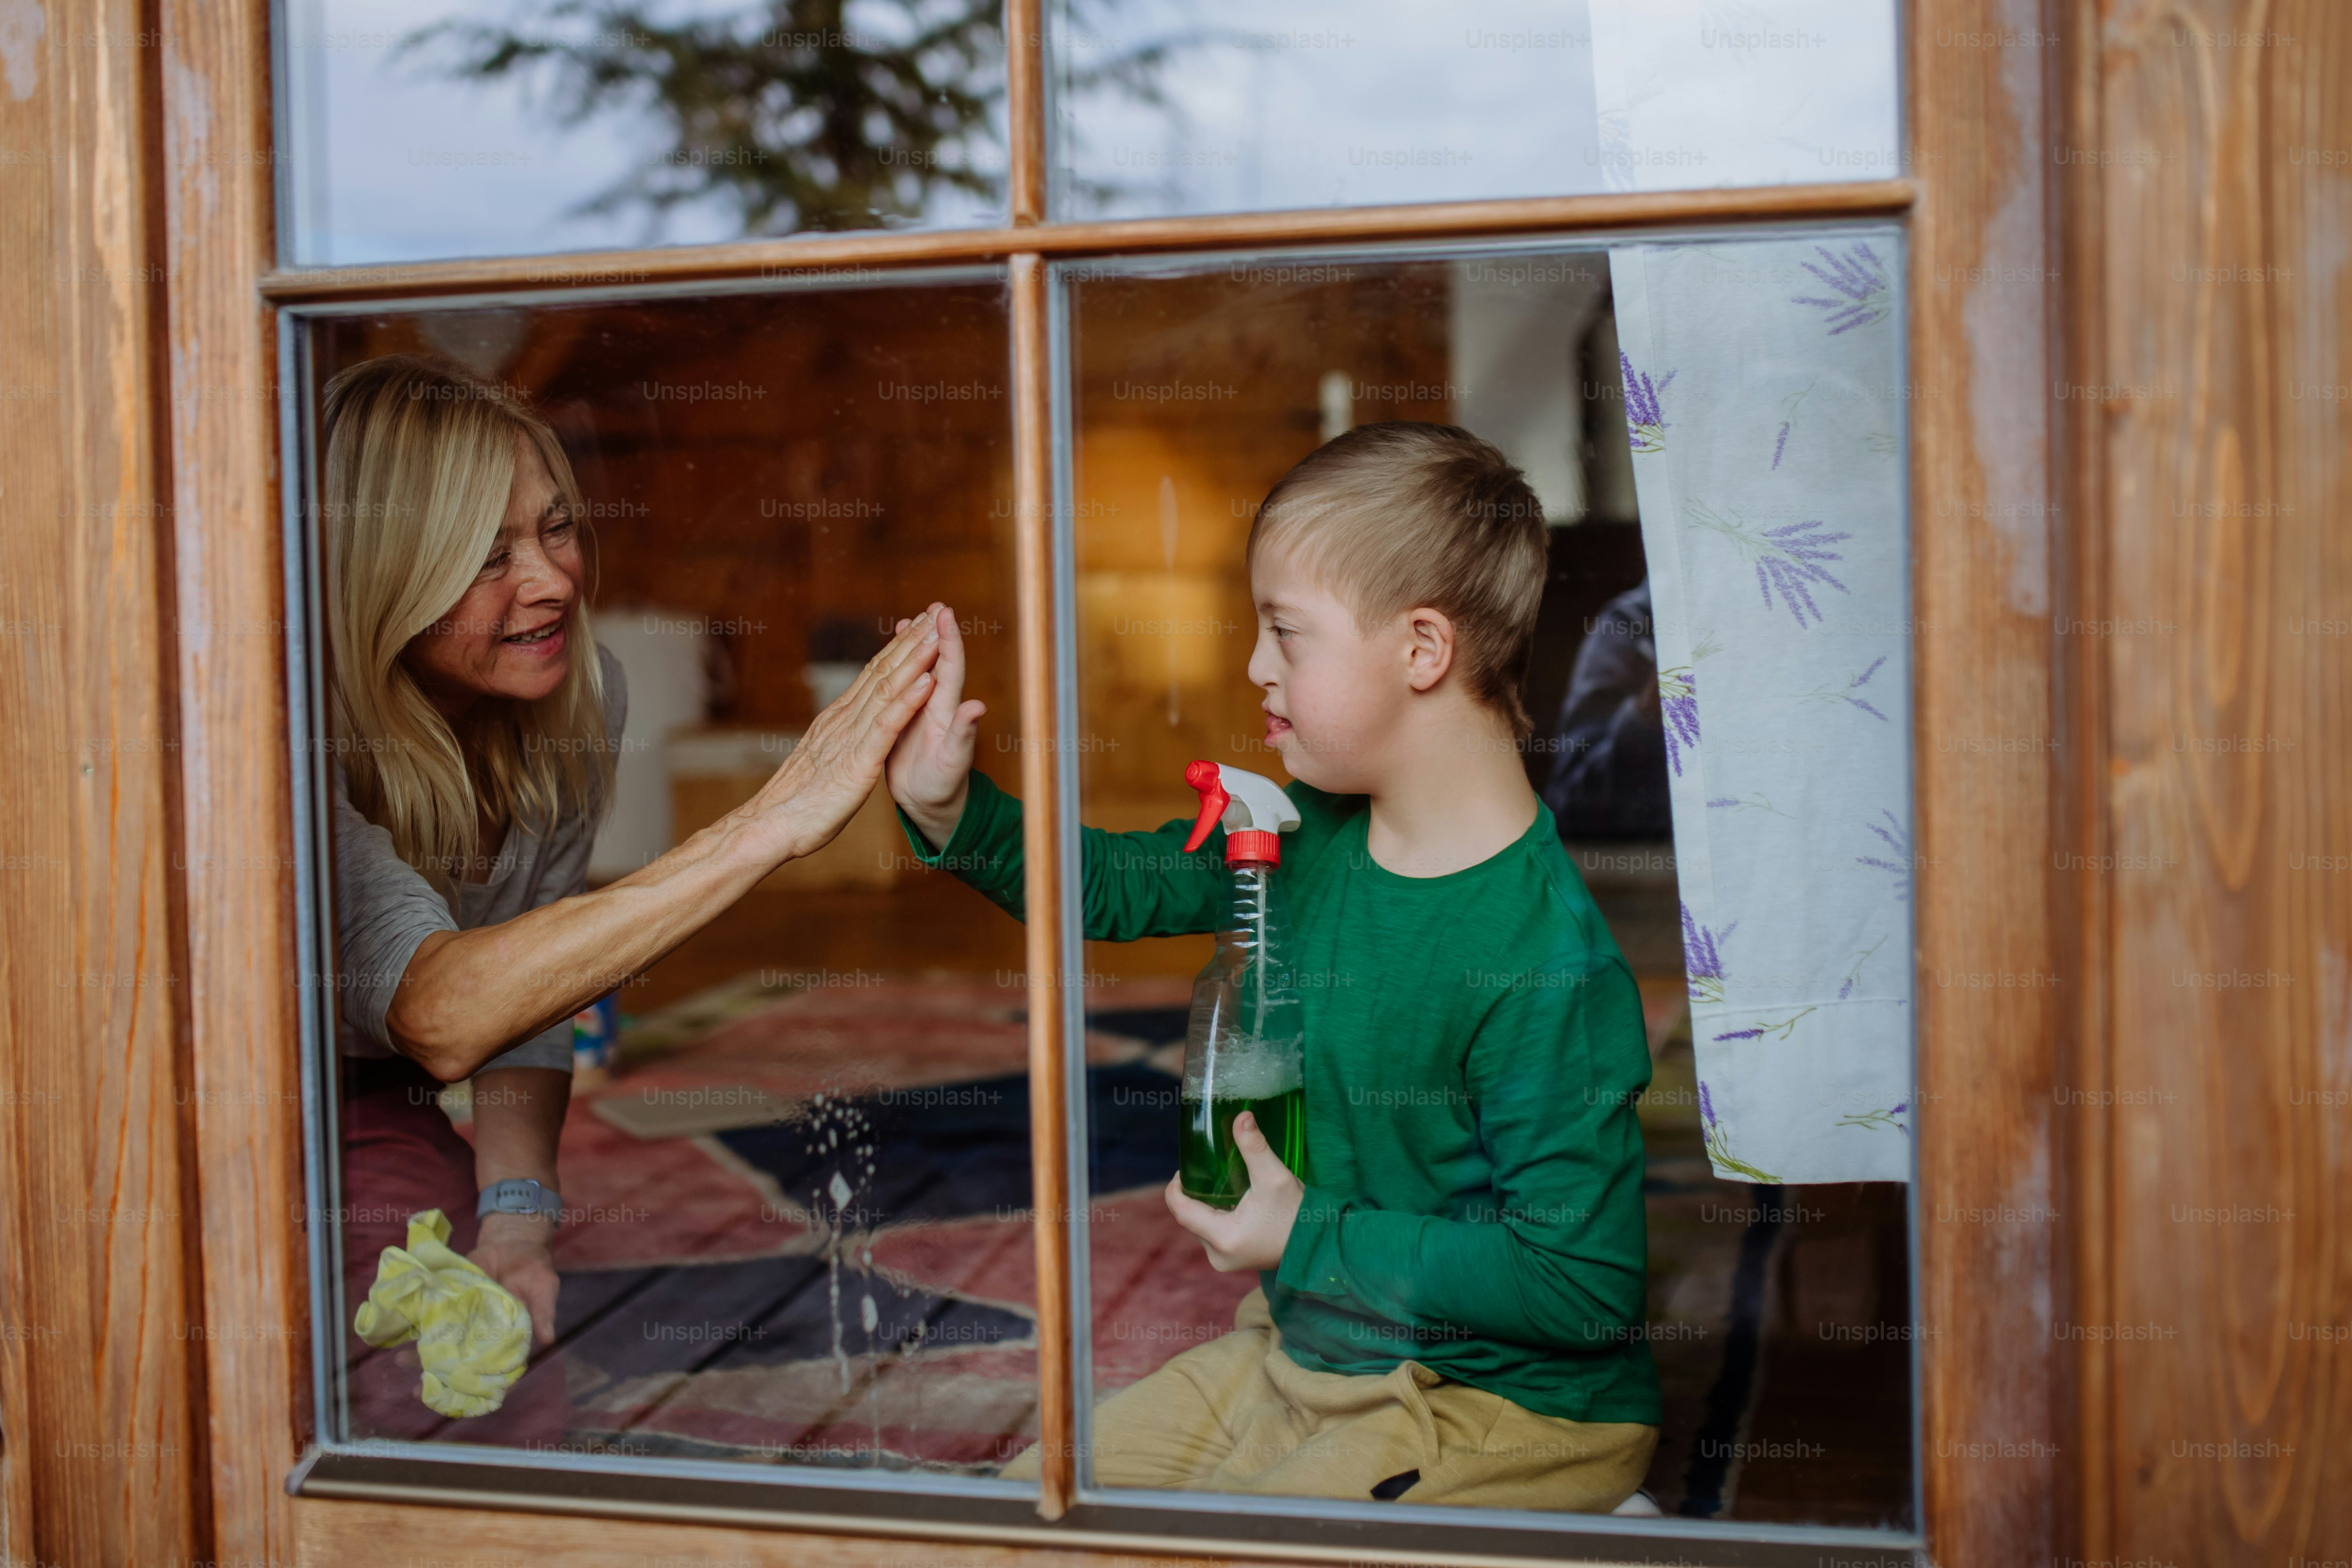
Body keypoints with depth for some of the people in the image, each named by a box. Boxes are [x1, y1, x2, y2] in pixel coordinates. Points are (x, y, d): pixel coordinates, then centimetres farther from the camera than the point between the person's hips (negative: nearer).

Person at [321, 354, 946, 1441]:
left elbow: (529, 987, -3)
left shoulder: (580, 701, -11)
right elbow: (440, 1014, -47)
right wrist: (766, 826, -50)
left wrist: (515, 1218, -21)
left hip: (368, 1117, 5)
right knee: (418, 1387, -27)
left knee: (514, 1391, -20)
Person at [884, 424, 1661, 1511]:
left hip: (1500, 1411, -8)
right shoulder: (1311, 832, -2)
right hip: (1299, 1352, 8)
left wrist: (1310, 1240, -21)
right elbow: (1120, 888, 13)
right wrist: (951, 810, -2)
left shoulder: (1547, 967, -27)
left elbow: (1584, 1282, -26)